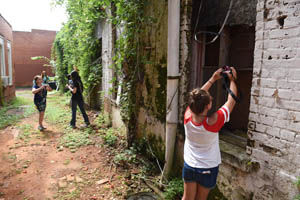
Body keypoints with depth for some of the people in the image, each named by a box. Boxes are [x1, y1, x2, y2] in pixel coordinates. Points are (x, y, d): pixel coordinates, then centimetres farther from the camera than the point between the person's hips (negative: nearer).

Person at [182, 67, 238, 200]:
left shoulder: (187, 117, -21)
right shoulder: (213, 123, -30)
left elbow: (198, 98, -4)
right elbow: (231, 101, -16)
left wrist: (213, 79, 1)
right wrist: (232, 80, -3)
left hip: (189, 166, 3)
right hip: (207, 169, -2)